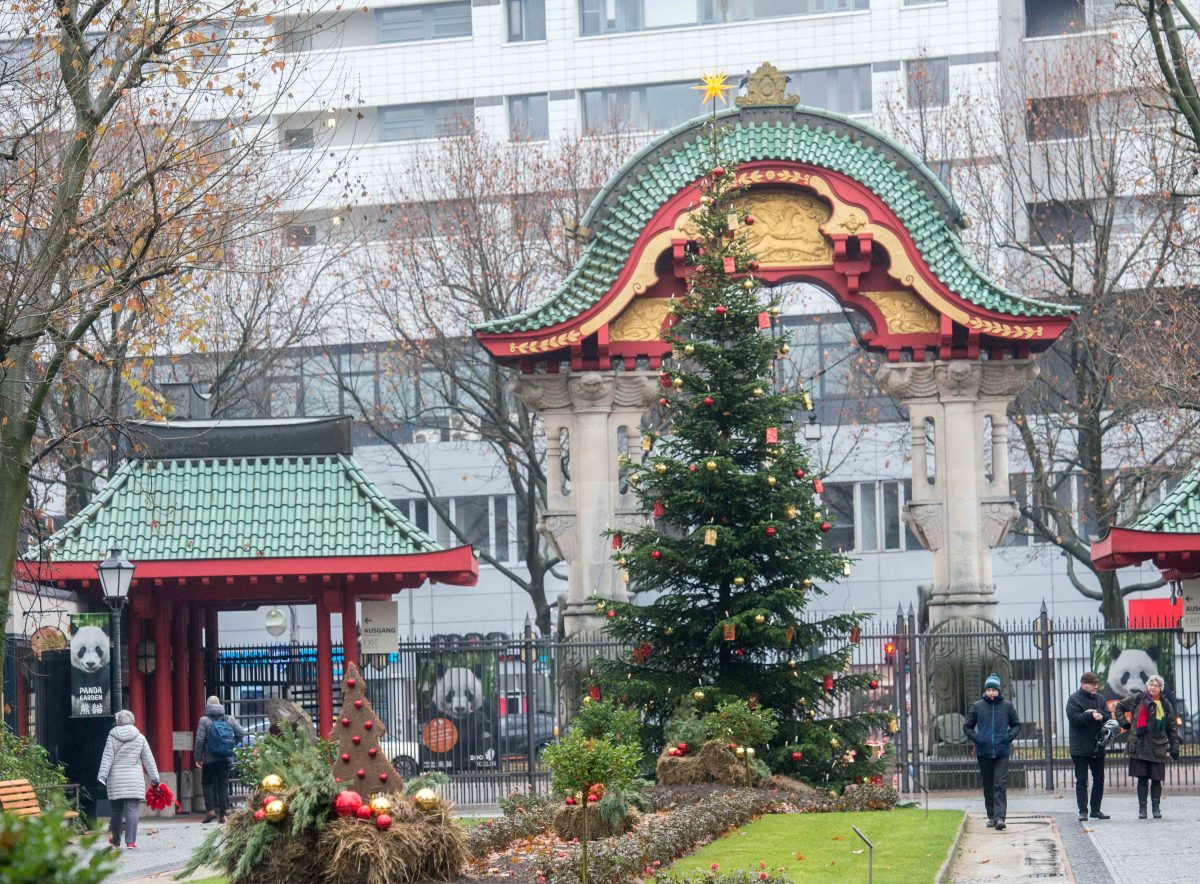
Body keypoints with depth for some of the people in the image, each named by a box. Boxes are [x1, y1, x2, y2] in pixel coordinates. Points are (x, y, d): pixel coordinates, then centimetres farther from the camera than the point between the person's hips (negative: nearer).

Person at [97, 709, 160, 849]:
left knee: (117, 811, 12)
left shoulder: (112, 737, 2)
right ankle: (130, 841, -14)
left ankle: (116, 840, 25)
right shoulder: (139, 738, 3)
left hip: (116, 781, 1)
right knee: (132, 810, -5)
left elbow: (107, 759, -2)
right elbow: (148, 760, 6)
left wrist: (102, 777, -2)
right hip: (134, 782, -1)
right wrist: (154, 778, 11)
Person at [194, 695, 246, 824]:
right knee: (223, 785, 7)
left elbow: (199, 739, -9)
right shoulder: (229, 719, 4)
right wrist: (232, 745, 17)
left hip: (210, 759, -3)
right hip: (226, 759, 3)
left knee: (207, 784, 9)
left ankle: (210, 810, -6)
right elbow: (241, 732, 3)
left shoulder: (204, 720, -6)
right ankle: (222, 814, 4)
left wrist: (197, 757, -2)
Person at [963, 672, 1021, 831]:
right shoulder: (977, 706, 3)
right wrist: (976, 738, -5)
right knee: (988, 786, 9)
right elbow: (967, 727, 11)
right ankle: (991, 816, 19)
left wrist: (1009, 737, -4)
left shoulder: (1007, 706, 3)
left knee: (1000, 785, -10)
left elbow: (1016, 725, 13)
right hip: (983, 752, 1)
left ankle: (1000, 817, -16)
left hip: (1002, 752, -1)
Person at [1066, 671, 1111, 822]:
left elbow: (1108, 717, 5)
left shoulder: (1099, 699, 12)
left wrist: (1098, 714, -14)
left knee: (1099, 778, 9)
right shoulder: (1074, 699, -4)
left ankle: (1096, 809, 19)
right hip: (1080, 747, -6)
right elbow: (1074, 718, -17)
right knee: (1081, 780, -3)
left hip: (1097, 746, 6)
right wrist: (1091, 716, -25)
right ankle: (1083, 811, -1)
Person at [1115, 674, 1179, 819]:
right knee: (1142, 779, 0)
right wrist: (1124, 722, 2)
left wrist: (1174, 748, 6)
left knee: (1156, 779, 2)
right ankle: (1142, 808, 6)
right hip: (1139, 746, -1)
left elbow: (1172, 729, 9)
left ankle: (1156, 808, 12)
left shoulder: (1165, 705, 6)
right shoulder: (1137, 698, 3)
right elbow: (1119, 707, 14)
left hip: (1157, 748, 1)